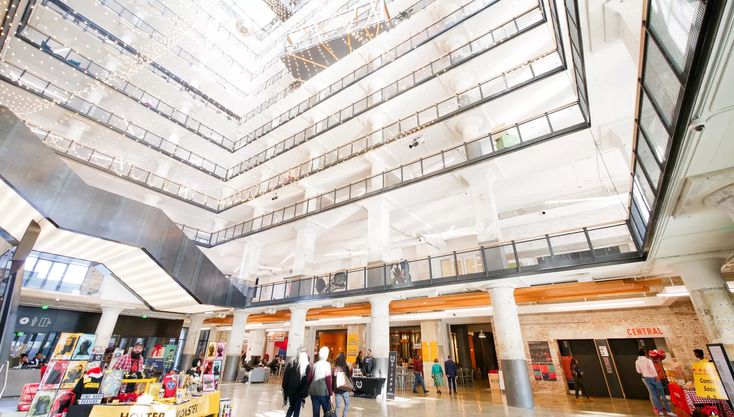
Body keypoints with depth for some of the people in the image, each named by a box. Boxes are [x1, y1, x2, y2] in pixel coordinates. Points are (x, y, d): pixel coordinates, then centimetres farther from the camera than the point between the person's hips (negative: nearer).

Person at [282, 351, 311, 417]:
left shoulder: (290, 364, 2)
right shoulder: (308, 367, -8)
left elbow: (285, 377, 3)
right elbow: (307, 381, -11)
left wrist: (285, 390, 8)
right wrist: (305, 394, -6)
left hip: (290, 390, 3)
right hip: (300, 392, -3)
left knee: (291, 407, 24)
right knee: (297, 410, 11)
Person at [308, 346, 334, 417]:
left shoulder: (315, 365, 6)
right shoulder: (327, 364, -8)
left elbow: (309, 378, 7)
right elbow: (328, 380, -11)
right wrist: (331, 393, -8)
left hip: (313, 392, 5)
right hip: (324, 392, -5)